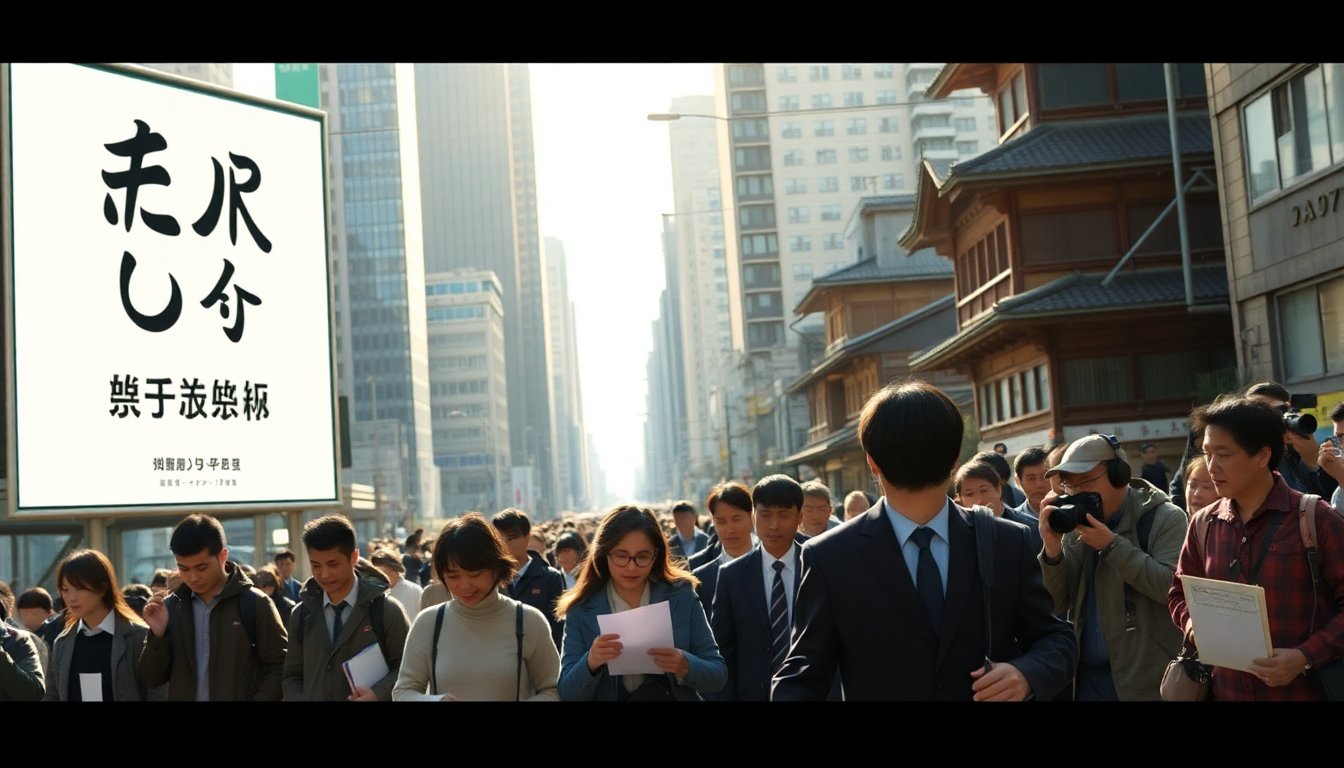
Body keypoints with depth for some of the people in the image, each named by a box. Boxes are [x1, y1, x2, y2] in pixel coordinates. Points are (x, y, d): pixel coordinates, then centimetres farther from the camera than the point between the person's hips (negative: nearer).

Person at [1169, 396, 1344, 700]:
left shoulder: (1315, 518, -8)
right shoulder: (1203, 524, 5)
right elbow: (1180, 593, 17)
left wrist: (1306, 657, -19)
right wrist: (1194, 625, -3)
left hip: (1301, 691, -4)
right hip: (1226, 690, 4)